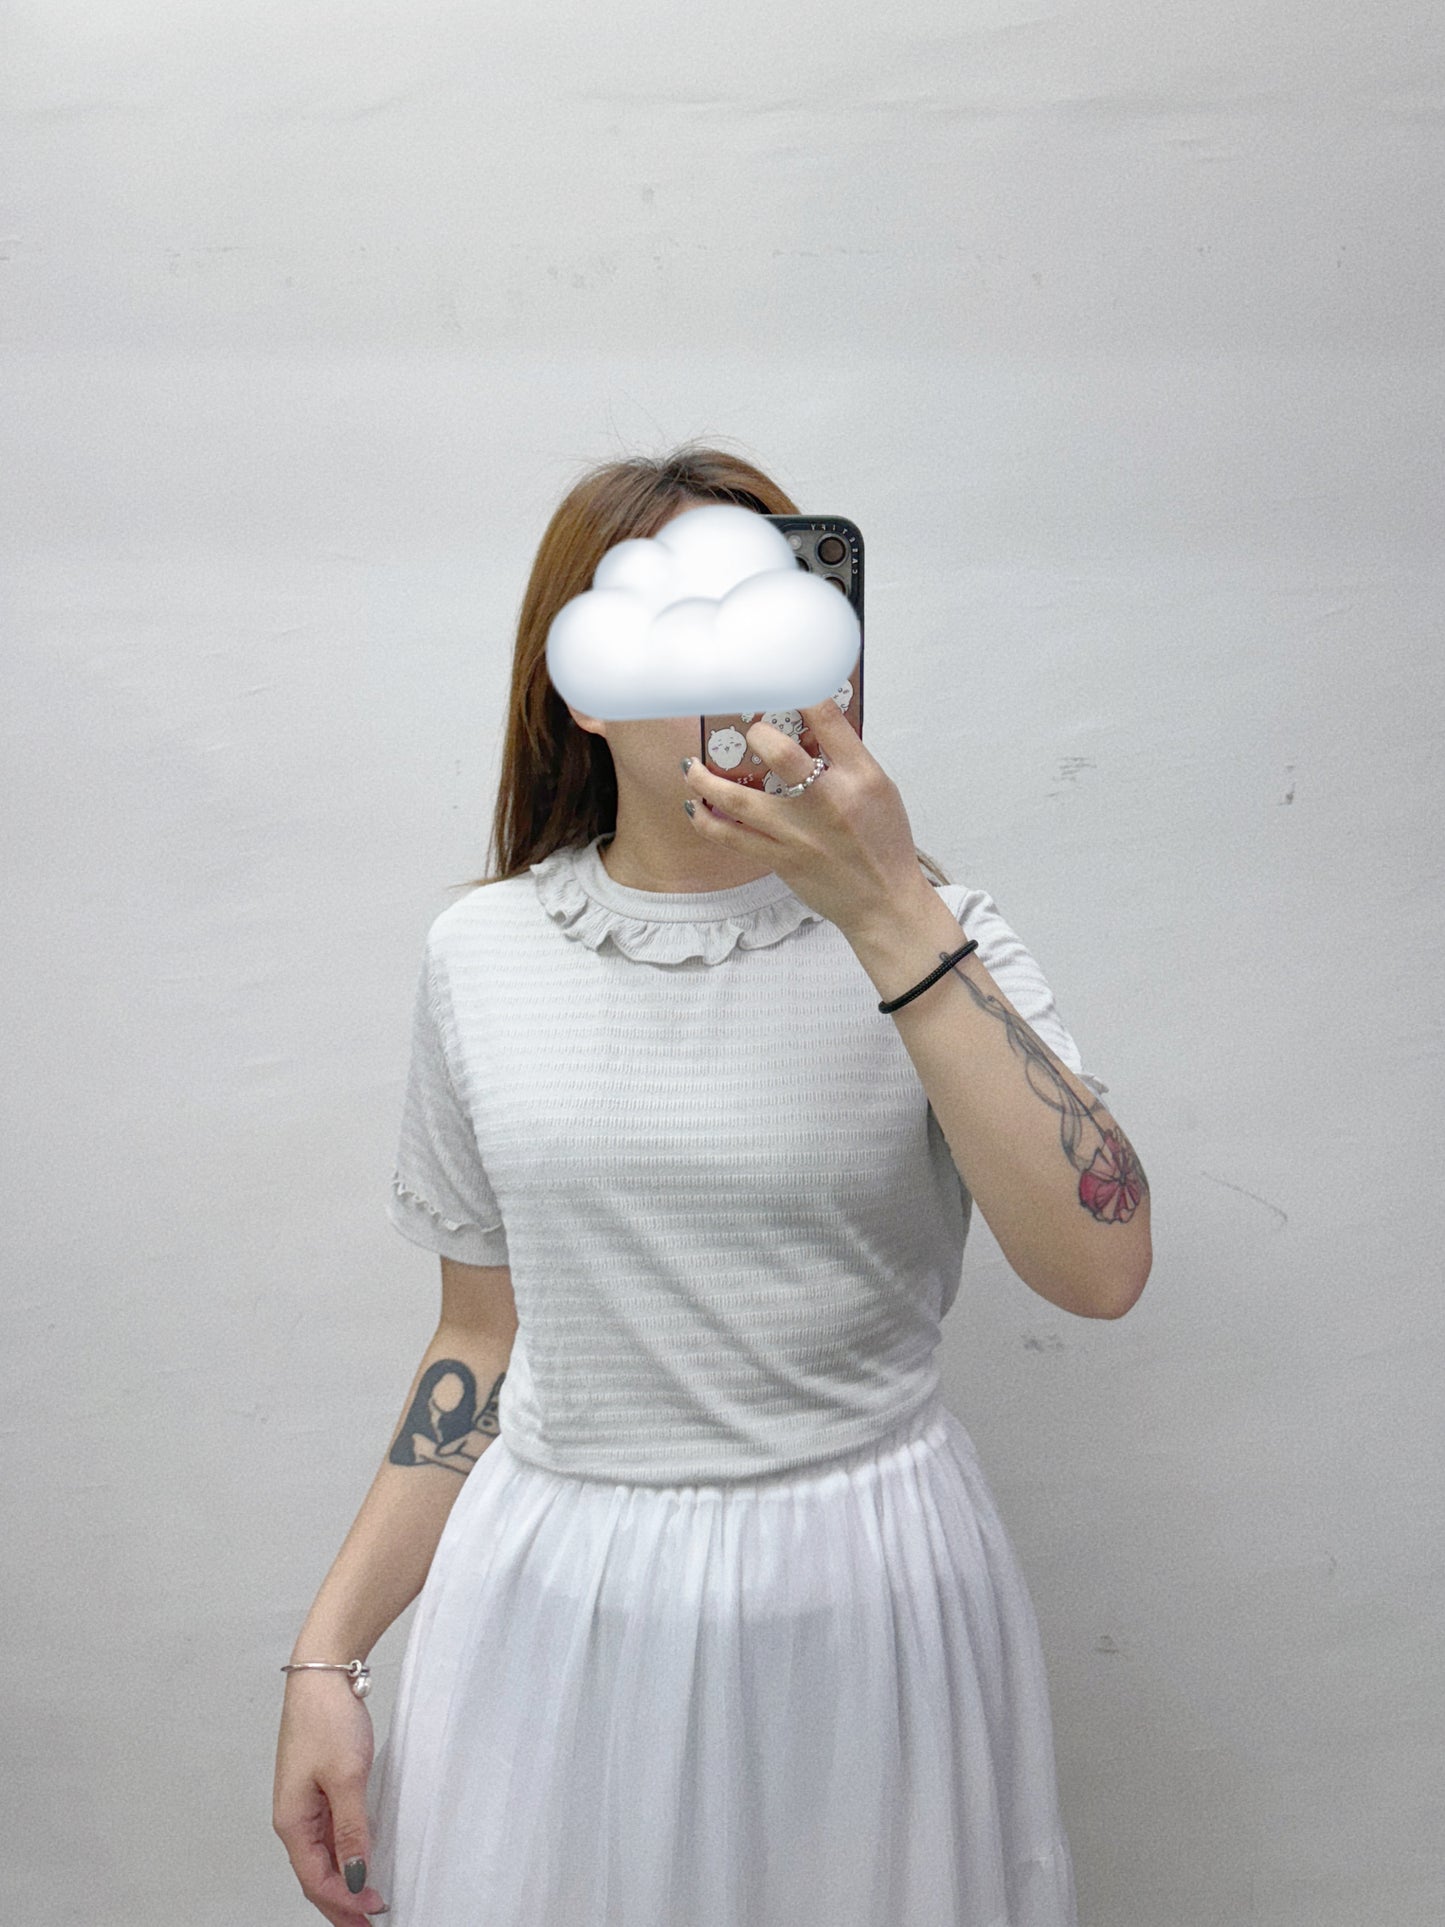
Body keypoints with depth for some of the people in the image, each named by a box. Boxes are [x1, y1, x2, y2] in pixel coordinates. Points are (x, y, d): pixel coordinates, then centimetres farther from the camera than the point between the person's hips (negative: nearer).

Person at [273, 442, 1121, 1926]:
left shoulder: (921, 930, -7)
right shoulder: (482, 953, 0)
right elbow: (483, 1337, 7)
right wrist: (327, 1654, 5)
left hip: (858, 1600, -1)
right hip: (557, 1608, 2)